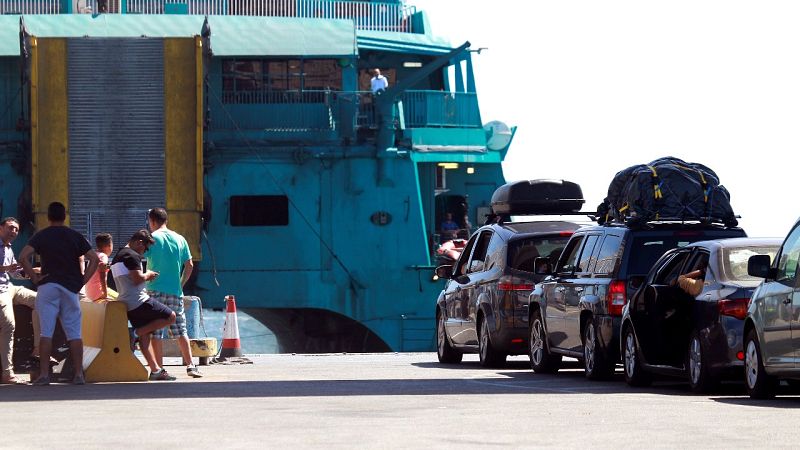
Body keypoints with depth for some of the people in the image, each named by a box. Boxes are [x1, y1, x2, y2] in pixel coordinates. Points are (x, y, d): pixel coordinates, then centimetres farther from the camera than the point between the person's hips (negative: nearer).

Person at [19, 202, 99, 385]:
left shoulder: (41, 236, 3)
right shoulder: (75, 236, 7)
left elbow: (23, 257, -12)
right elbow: (94, 259, -1)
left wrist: (34, 278, -4)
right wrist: (83, 280, 2)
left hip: (47, 286, -1)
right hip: (70, 287, 1)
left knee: (46, 332, -3)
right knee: (74, 333, 4)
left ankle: (44, 375, -7)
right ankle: (78, 374, 0)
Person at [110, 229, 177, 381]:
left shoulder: (117, 256, 20)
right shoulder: (132, 255, -12)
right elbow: (137, 278, -20)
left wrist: (146, 277, 21)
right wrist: (148, 275, -1)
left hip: (126, 303, 10)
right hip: (138, 301, -10)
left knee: (145, 336, 9)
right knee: (170, 317, -3)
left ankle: (156, 370, 4)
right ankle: (137, 332, -7)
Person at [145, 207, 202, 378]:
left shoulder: (151, 238, -4)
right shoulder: (179, 239, 9)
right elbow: (189, 265, 9)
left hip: (155, 291, -4)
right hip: (175, 292, 4)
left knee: (156, 332, 0)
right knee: (180, 330, 9)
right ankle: (190, 365, 4)